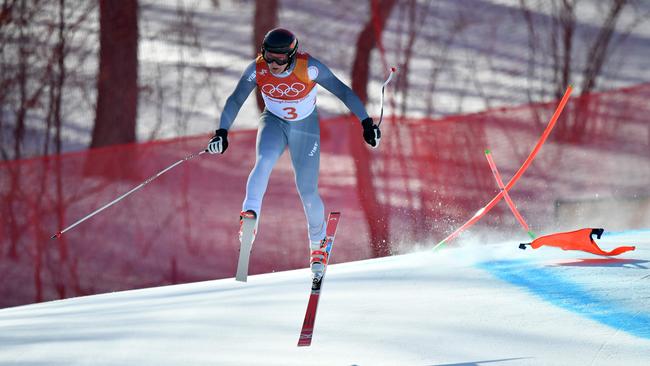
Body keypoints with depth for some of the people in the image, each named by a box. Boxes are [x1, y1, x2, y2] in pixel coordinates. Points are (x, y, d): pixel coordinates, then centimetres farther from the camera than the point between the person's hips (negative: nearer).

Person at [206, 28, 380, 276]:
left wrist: (367, 123, -22)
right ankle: (250, 214, -29)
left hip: (306, 127, -1)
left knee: (307, 192, -1)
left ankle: (318, 242, 21)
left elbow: (343, 92, -22)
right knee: (264, 162, -32)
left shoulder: (309, 68, -29)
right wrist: (222, 133, -24)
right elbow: (235, 101, -13)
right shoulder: (257, 69, -22)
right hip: (274, 123, 1)